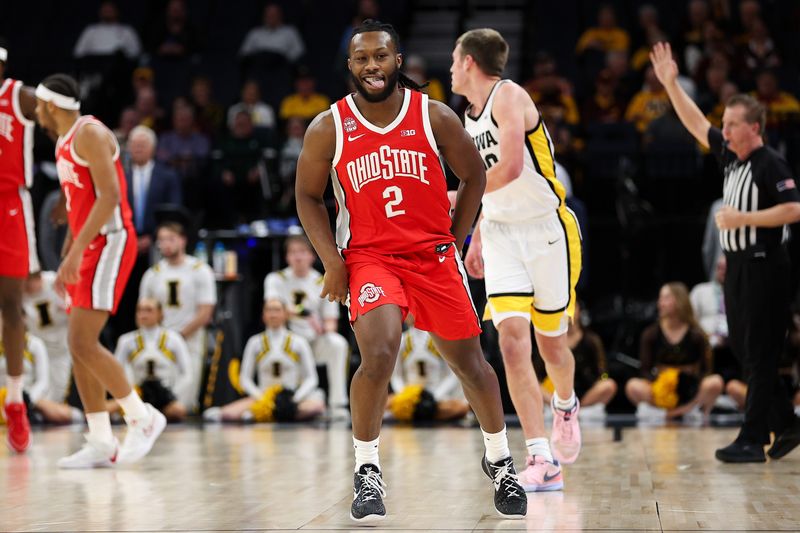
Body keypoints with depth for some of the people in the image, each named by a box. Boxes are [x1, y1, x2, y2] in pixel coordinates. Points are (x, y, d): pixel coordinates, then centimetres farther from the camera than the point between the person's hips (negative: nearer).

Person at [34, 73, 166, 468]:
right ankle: (101, 443, 6)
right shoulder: (65, 142, 19)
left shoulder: (90, 134, -12)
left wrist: (75, 251, -25)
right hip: (90, 248, 10)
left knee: (83, 342, -16)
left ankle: (143, 417, -5)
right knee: (79, 345, 5)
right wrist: (67, 258, 24)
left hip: (109, 243, -10)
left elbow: (110, 195, -21)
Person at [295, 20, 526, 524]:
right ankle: (367, 471, -6)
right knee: (379, 356, -24)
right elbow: (309, 196, 4)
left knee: (470, 363, 9)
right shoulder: (328, 128, -6)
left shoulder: (435, 117, -6)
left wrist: (455, 242, 3)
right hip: (369, 256, -2)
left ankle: (500, 459, 32)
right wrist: (333, 262, -4)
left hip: (433, 255, 2)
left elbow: (475, 175, 6)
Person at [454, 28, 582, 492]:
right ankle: (543, 460, -16)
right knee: (513, 341, -13)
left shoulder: (509, 96, -13)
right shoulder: (471, 114, 13)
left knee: (552, 342, 8)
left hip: (547, 230, -6)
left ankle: (566, 406, 43)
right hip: (501, 235, 6)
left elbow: (510, 168, -27)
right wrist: (477, 239, 22)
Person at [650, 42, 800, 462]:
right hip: (738, 266, 9)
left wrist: (743, 218, -20)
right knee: (743, 351, 11)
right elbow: (696, 125, 20)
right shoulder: (730, 156, 11)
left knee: (759, 357, -5)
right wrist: (671, 85, 16)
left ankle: (752, 441, -2)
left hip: (764, 268, -9)